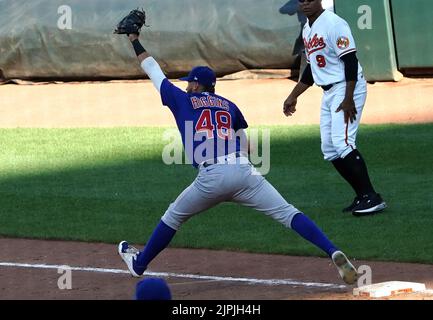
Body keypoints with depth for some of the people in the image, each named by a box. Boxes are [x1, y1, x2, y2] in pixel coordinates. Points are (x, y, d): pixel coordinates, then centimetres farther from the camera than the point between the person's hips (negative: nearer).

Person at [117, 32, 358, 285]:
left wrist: (134, 40, 41)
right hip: (245, 171, 2)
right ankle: (334, 253, -23)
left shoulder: (182, 100, 16)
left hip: (211, 176, -2)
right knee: (288, 214, -6)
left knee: (174, 216, 21)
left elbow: (152, 69, 29)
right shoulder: (229, 106, 25)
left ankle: (139, 264, 34)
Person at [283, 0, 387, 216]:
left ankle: (372, 198, -19)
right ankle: (362, 197, 13)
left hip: (347, 89, -10)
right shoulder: (307, 29, 15)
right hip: (329, 93, 10)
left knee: (342, 142, -20)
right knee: (329, 150, 6)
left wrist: (348, 99, -25)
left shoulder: (333, 23, -14)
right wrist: (293, 97, 26)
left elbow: (350, 61, -19)